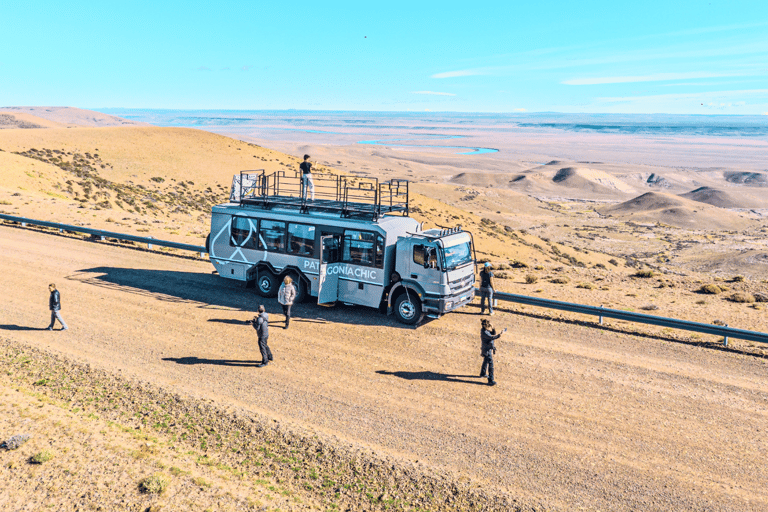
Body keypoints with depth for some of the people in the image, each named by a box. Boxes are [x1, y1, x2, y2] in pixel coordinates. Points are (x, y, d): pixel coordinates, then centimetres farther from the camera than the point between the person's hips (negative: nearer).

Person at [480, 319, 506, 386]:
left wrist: (493, 330, -15)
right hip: (487, 351, -10)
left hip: (489, 349, 10)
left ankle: (483, 373, 49)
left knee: (485, 361, 28)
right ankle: (491, 380, -4)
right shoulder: (484, 332, -30)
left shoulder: (486, 330, -1)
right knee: (490, 365, -7)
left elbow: (493, 334, 3)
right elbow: (492, 337, -38)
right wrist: (500, 334, -42)